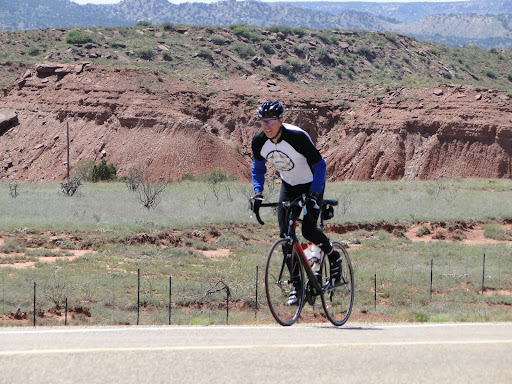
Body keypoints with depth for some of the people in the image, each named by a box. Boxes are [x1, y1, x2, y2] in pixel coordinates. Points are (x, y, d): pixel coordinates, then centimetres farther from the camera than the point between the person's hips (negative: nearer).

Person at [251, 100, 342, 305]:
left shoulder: (297, 137, -31)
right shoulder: (259, 141, -15)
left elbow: (319, 165, -23)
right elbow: (258, 169, 2)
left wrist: (314, 194, -33)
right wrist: (258, 191, -14)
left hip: (311, 185, -5)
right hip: (289, 186, 5)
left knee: (309, 230, -19)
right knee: (285, 234, -8)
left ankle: (334, 258, 12)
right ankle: (296, 284, -1)